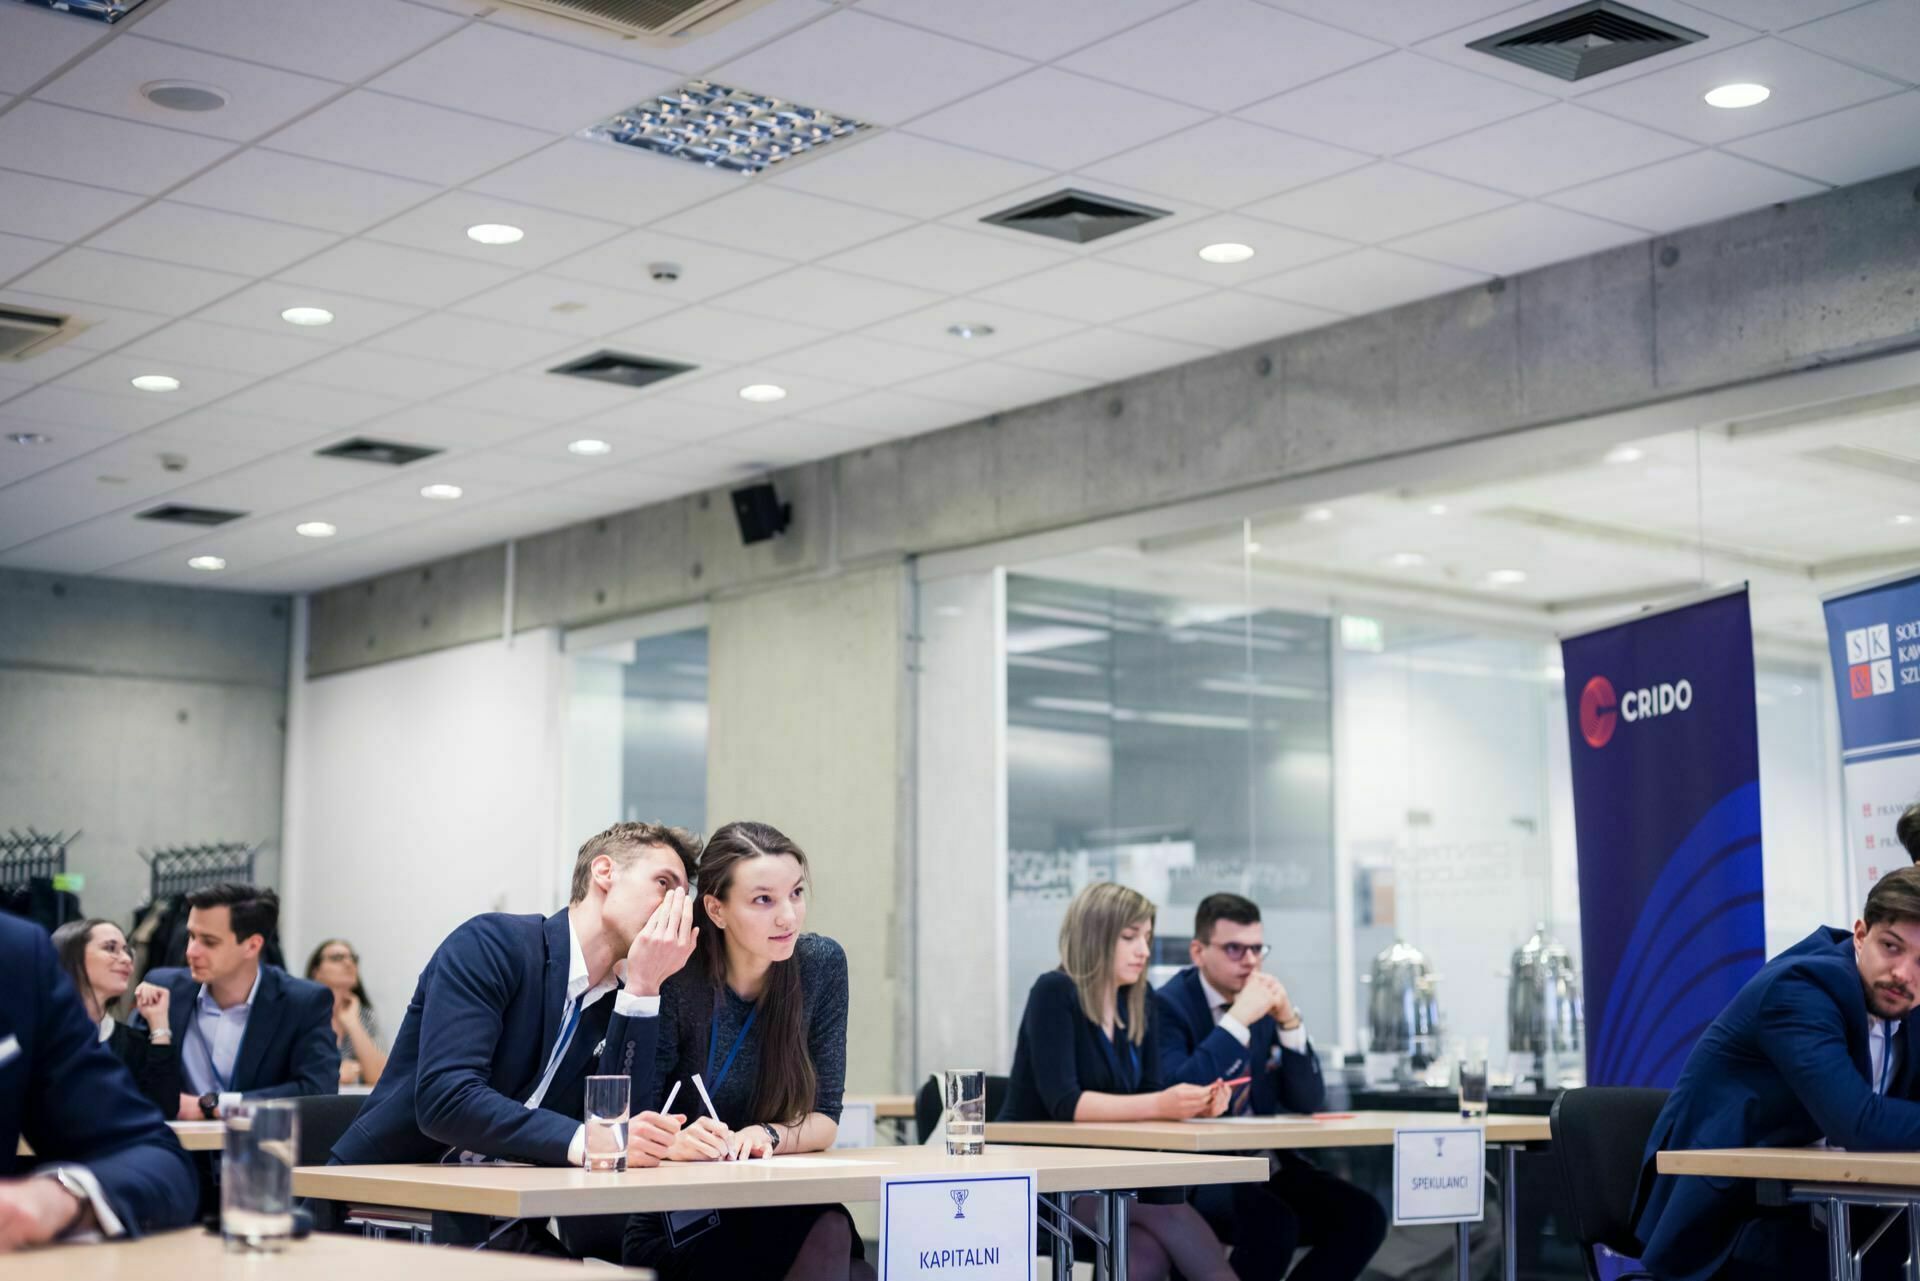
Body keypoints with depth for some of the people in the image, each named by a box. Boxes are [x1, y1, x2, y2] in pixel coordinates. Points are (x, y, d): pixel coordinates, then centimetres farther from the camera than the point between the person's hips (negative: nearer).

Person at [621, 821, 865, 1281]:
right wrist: (675, 1142, -34)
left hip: (776, 1216, 4)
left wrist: (766, 1136, -19)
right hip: (674, 1227, -4)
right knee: (827, 1233, -29)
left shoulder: (822, 964, -2)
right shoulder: (676, 978, -14)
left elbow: (824, 1119, 1)